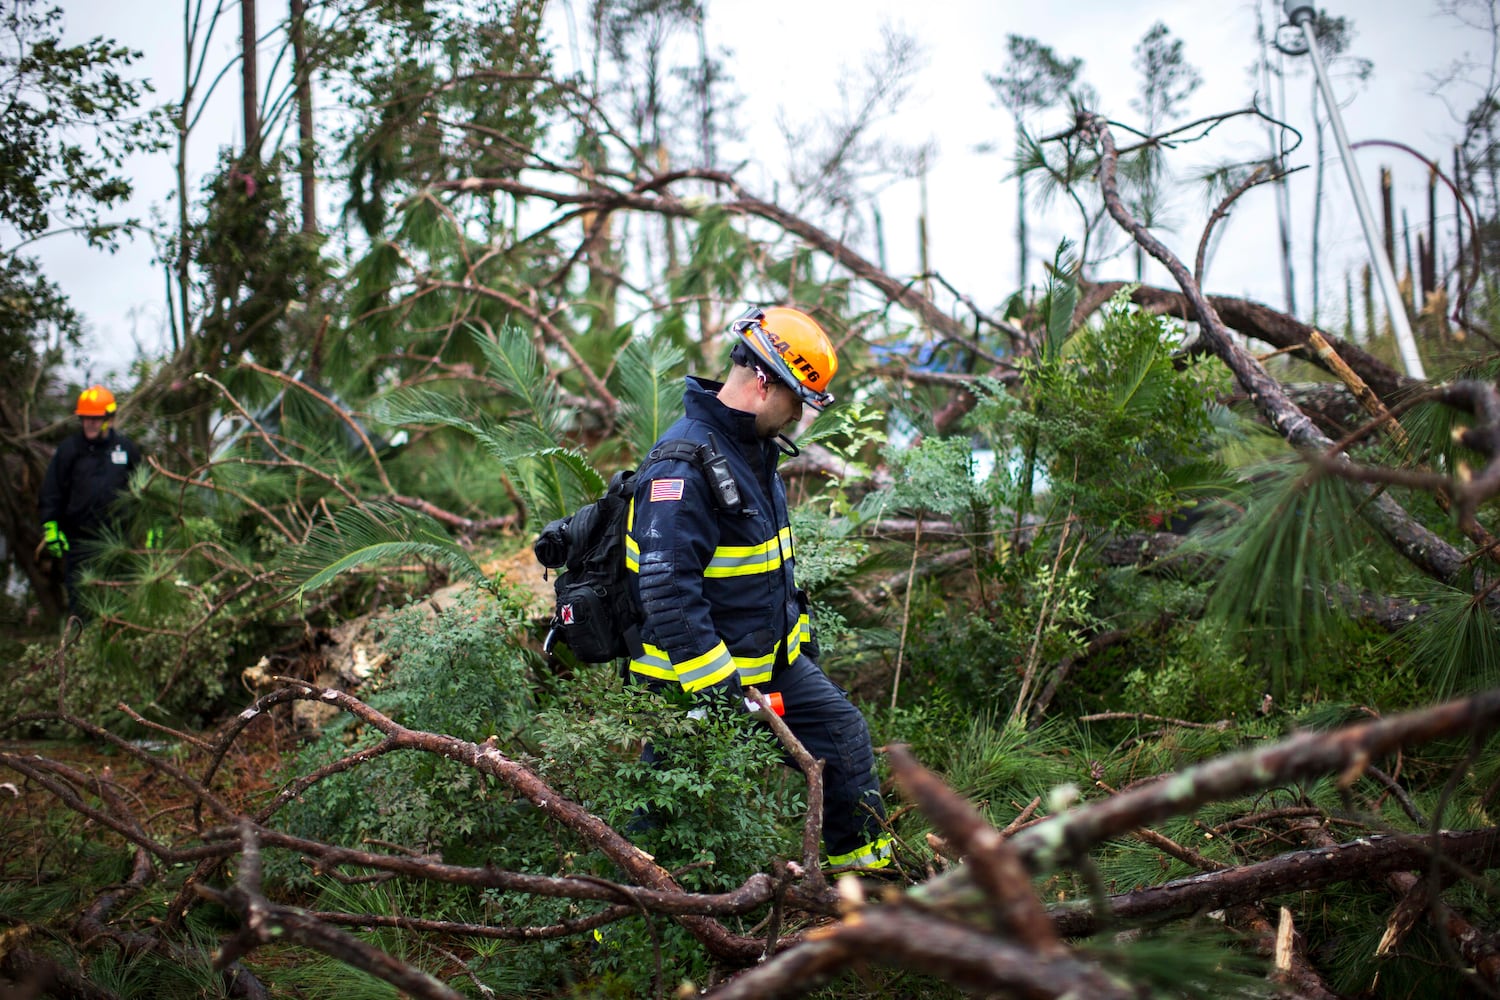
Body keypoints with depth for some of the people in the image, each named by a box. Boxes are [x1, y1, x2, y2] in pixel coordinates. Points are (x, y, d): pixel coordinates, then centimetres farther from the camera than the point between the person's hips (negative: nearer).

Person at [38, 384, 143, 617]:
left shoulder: (125, 448, 6)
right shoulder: (68, 450, 2)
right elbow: (51, 493, 4)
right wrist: (50, 527, -4)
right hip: (80, 541, -1)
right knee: (80, 597, 0)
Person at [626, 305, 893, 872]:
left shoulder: (756, 450, 8)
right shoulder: (685, 465, -25)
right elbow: (667, 589, -31)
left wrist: (800, 634, 25)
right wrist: (716, 684, -31)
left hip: (771, 662, 9)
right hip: (692, 678, -9)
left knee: (842, 730, 12)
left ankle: (863, 860, 25)